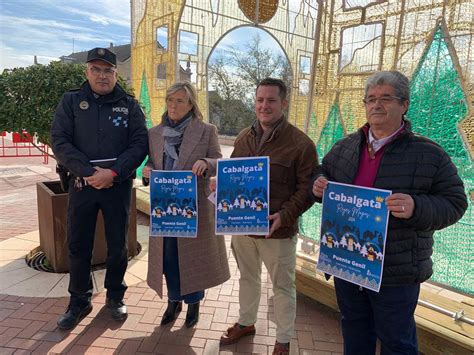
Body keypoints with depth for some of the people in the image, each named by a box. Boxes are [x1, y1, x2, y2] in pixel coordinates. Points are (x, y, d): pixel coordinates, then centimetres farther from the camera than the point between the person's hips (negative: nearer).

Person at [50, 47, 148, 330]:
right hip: (82, 184, 1)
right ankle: (80, 301, 27)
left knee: (118, 245, 9)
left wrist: (113, 173, -17)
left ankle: (116, 295, 29)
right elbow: (60, 142, -4)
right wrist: (90, 172, -16)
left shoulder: (130, 105, 3)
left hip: (119, 186, 0)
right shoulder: (71, 102, 4)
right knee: (78, 245, 9)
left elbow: (140, 144, -5)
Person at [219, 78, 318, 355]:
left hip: (278, 230, -5)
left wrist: (284, 215, -24)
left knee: (283, 286, 13)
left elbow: (307, 188, -13)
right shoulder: (244, 138, 5)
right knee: (247, 277, 24)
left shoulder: (300, 143, -14)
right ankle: (246, 322, 48)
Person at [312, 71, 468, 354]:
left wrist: (416, 207, -27)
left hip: (396, 272, -4)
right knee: (354, 330, 24)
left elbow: (454, 203, -8)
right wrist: (319, 185, -6)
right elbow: (324, 173, 18)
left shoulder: (429, 154, -10)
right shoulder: (345, 147, 4)